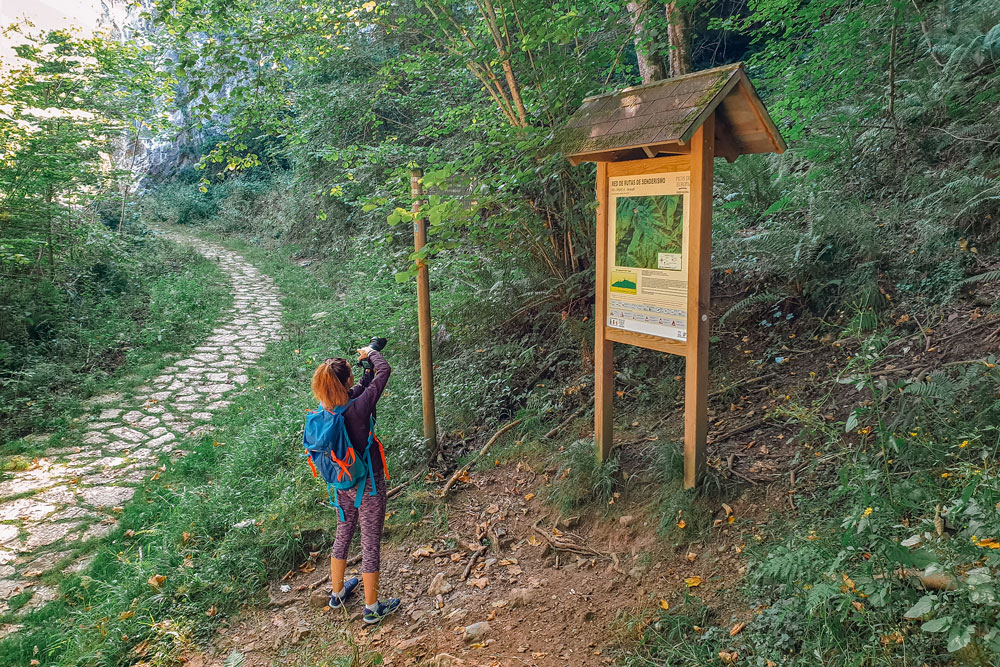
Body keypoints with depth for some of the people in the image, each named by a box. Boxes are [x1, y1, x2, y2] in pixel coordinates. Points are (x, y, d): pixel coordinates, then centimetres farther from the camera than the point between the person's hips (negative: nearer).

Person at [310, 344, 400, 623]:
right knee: (371, 543, 9)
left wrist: (367, 371, 10)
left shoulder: (325, 409, -11)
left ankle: (337, 593, 45)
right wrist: (371, 353, 0)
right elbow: (384, 370, -18)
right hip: (369, 484, -6)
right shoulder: (357, 408, -29)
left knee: (342, 535, 25)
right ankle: (372, 607, 26)